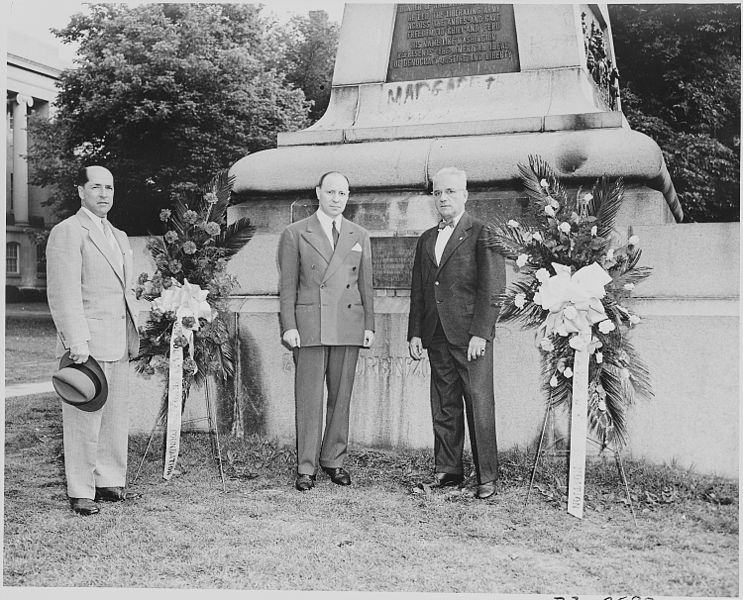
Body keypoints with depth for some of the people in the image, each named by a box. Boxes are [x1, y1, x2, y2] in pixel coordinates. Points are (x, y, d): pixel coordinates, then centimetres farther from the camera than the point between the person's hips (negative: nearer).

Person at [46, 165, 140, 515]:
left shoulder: (119, 237, 21)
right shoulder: (67, 232, -6)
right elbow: (64, 293, -13)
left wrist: (133, 336, 17)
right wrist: (77, 342, -20)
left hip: (118, 343, 8)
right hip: (87, 343, -8)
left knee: (115, 417, 11)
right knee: (84, 419, -3)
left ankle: (110, 482, 21)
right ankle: (80, 493, 5)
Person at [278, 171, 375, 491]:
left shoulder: (360, 236, 14)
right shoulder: (295, 234, 4)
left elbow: (366, 285, 13)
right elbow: (287, 285, 2)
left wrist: (369, 325, 7)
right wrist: (289, 326, -6)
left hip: (349, 325, 3)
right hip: (309, 325, -3)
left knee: (341, 396, 7)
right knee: (308, 397, -2)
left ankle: (333, 460, 18)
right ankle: (306, 467, 6)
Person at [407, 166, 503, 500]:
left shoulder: (483, 233, -1)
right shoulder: (426, 240, 18)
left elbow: (490, 288, -8)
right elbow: (417, 291, 19)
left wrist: (480, 333, -15)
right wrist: (415, 333, 10)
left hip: (471, 334, -6)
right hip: (437, 335, 6)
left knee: (479, 406, -4)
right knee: (443, 407, 9)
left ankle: (487, 476, 5)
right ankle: (448, 470, 18)